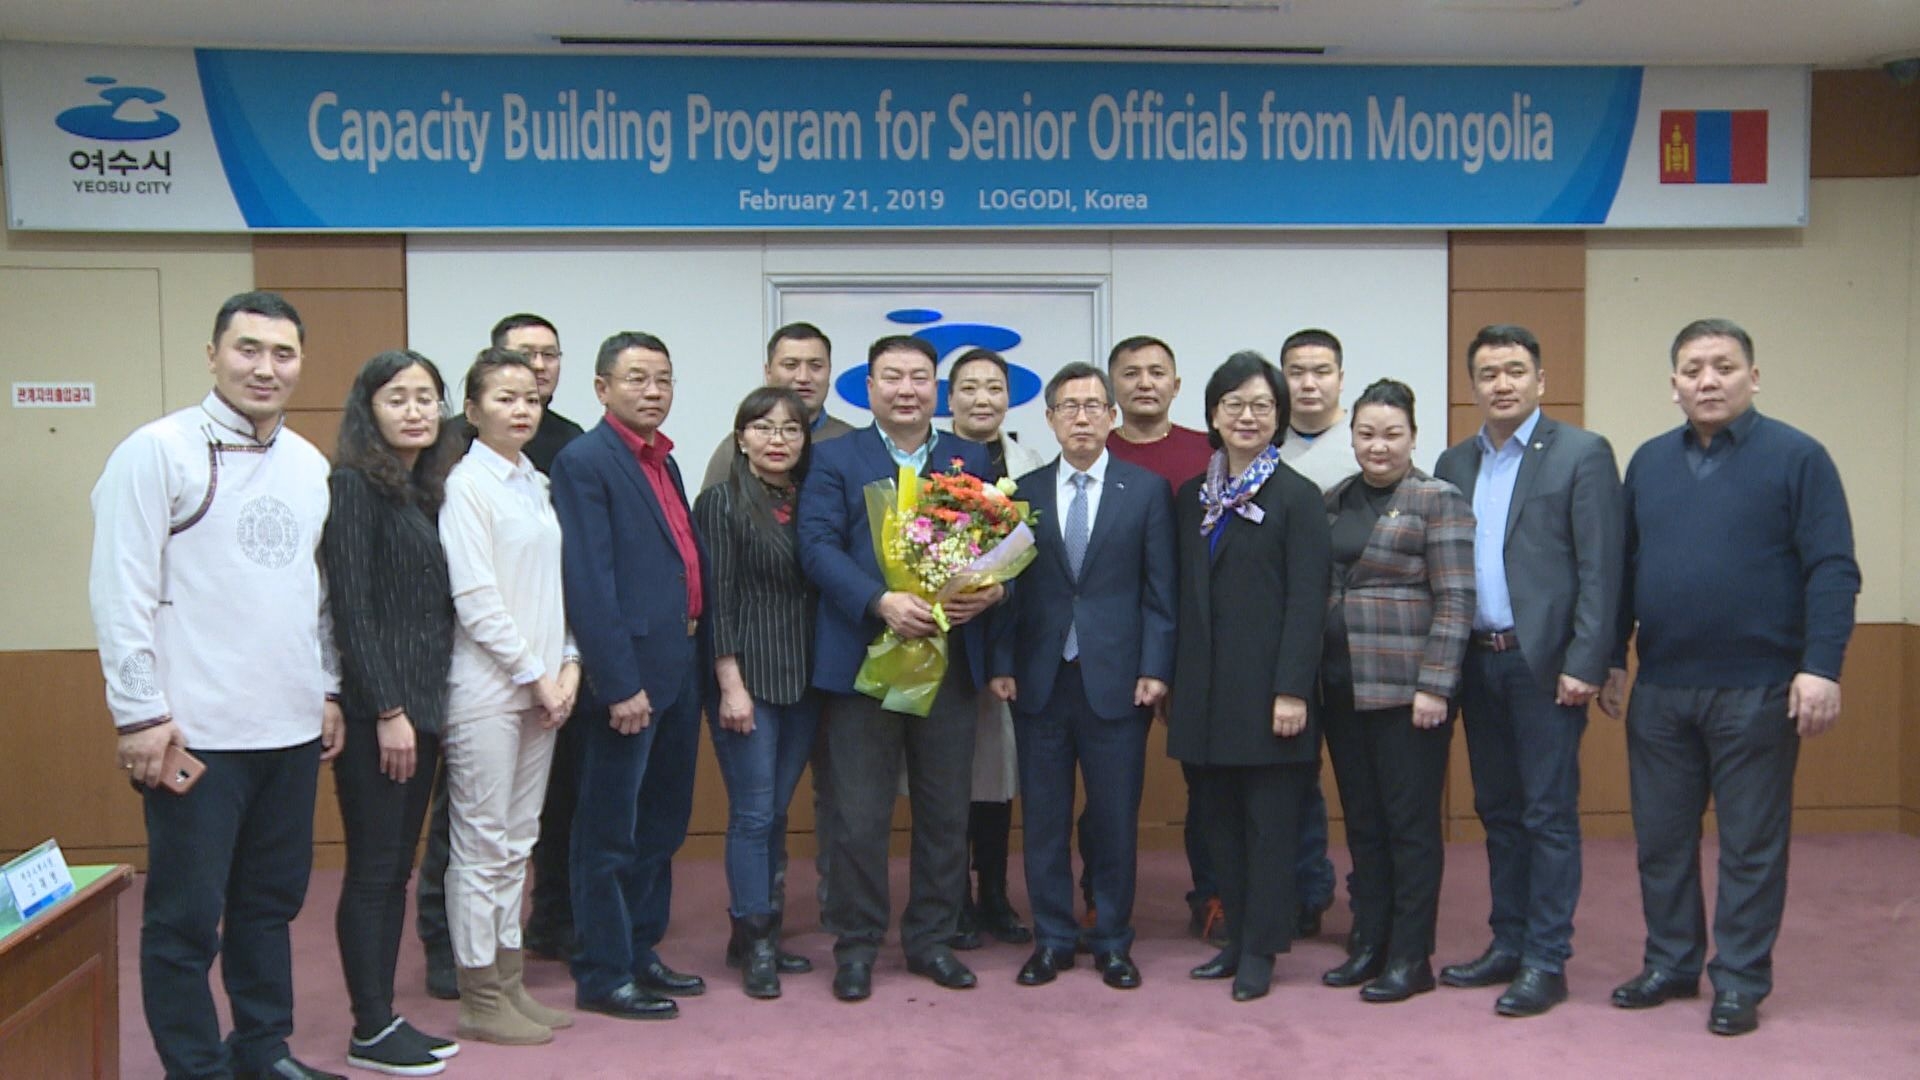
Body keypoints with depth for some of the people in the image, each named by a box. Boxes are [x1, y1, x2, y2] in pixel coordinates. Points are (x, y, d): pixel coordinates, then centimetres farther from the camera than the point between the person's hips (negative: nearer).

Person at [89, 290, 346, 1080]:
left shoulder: (311, 465, 11)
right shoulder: (158, 452, -8)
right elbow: (120, 591, -11)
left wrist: (329, 689, 15)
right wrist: (139, 713, -13)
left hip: (292, 728, 6)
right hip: (196, 733, -6)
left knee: (272, 902, 16)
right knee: (187, 916, 4)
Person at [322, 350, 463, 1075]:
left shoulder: (426, 490, 13)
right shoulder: (356, 484, -10)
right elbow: (349, 606, -15)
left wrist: (426, 704, 8)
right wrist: (388, 711, -16)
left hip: (422, 704, 8)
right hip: (375, 707, -8)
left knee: (396, 868, 13)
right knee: (372, 870, 1)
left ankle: (385, 1017, 22)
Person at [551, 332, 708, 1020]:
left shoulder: (665, 462, 16)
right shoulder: (585, 462, -10)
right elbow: (589, 583, -16)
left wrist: (702, 661, 10)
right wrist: (620, 684, -20)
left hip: (680, 667, 9)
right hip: (629, 670, -9)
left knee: (662, 824, 17)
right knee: (610, 832, 3)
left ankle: (640, 951, 31)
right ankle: (602, 975, 15)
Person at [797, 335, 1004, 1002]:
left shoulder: (972, 460, 12)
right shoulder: (835, 458, 3)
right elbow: (818, 545, -8)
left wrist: (992, 588, -14)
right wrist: (880, 602, -22)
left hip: (951, 660, 3)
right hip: (863, 657, -3)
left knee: (944, 811, 11)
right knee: (860, 814, 4)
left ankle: (930, 939, 26)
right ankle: (856, 946, 19)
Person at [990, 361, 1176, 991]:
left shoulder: (1147, 490, 4)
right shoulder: (1022, 492, 8)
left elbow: (1160, 589, 1)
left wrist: (1154, 669, -6)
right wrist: (1002, 664, -1)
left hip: (1116, 679, -1)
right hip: (1039, 679, 1)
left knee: (1116, 819, 5)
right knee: (1044, 817, 7)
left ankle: (1113, 942, 20)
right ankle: (1052, 939, 20)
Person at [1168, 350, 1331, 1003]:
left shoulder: (1297, 496, -4)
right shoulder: (1191, 497, 12)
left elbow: (1307, 600, -9)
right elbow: (1182, 594, 13)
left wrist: (1293, 691, -16)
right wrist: (1170, 679, 9)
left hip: (1266, 685, -5)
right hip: (1205, 687, 5)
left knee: (1269, 821, 3)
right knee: (1219, 818, 11)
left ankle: (1260, 950, 13)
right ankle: (1237, 937, 23)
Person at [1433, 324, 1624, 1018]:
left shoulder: (1581, 454, -4)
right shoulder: (1454, 464, 12)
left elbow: (1600, 568, -9)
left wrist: (1585, 665, -14)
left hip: (1544, 662, -6)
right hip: (1477, 661, 6)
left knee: (1548, 815, 0)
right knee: (1498, 810, 13)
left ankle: (1547, 962, 9)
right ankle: (1508, 944, 24)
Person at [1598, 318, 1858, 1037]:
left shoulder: (1797, 458, -3)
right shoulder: (1649, 462, 10)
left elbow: (1833, 571, -8)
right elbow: (1623, 568, 13)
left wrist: (1821, 668, -16)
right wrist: (1612, 659, 10)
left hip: (1757, 690, -4)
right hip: (1659, 690, 4)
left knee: (1751, 844, 6)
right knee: (1661, 838, 11)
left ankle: (1740, 981, 17)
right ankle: (1670, 964, 25)